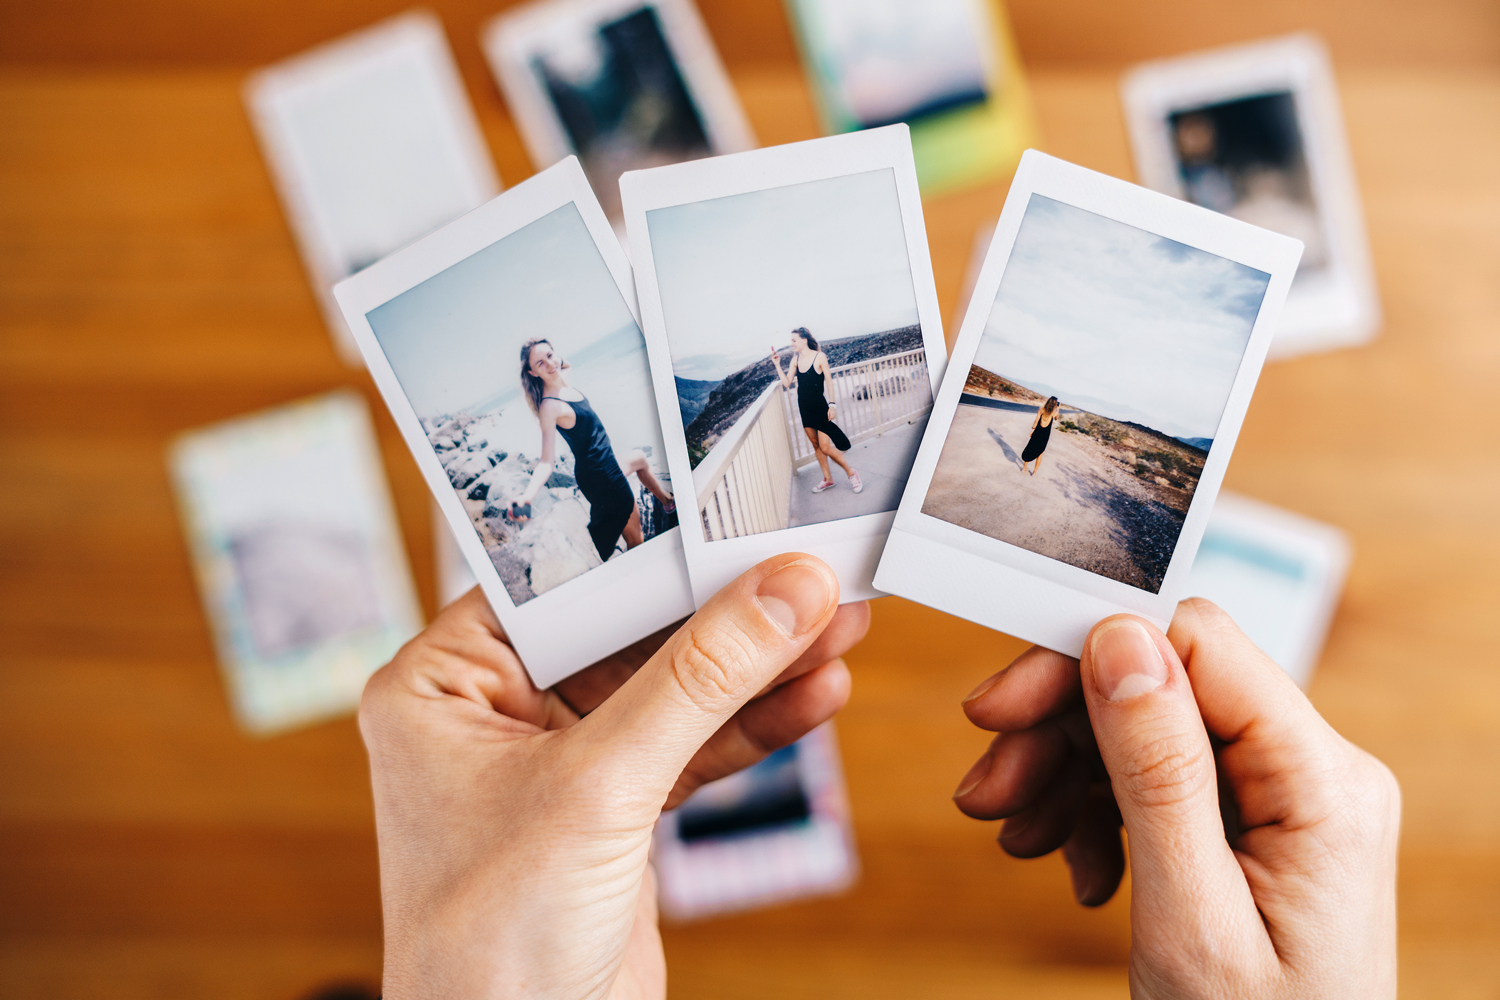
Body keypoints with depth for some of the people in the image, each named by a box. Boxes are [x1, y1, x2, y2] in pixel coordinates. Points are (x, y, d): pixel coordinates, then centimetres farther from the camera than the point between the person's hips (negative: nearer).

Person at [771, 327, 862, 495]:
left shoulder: (819, 357, -12)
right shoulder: (795, 359, 2)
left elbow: (828, 381, -11)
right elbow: (787, 383, 0)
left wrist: (831, 405, -15)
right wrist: (777, 365, -8)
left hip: (819, 406, -6)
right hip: (804, 408, 6)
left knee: (825, 448, -8)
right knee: (816, 446, 13)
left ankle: (851, 473, 9)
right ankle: (828, 479, 25)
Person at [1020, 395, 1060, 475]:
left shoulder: (1041, 409, -9)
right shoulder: (1054, 412, -7)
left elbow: (1036, 420, -8)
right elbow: (1056, 418, 16)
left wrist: (1032, 429, 2)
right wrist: (1057, 409, 19)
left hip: (1037, 432, 0)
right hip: (1046, 434, 0)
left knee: (1029, 449, 14)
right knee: (1039, 453, 13)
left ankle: (1024, 468, 20)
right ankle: (1034, 472, 15)